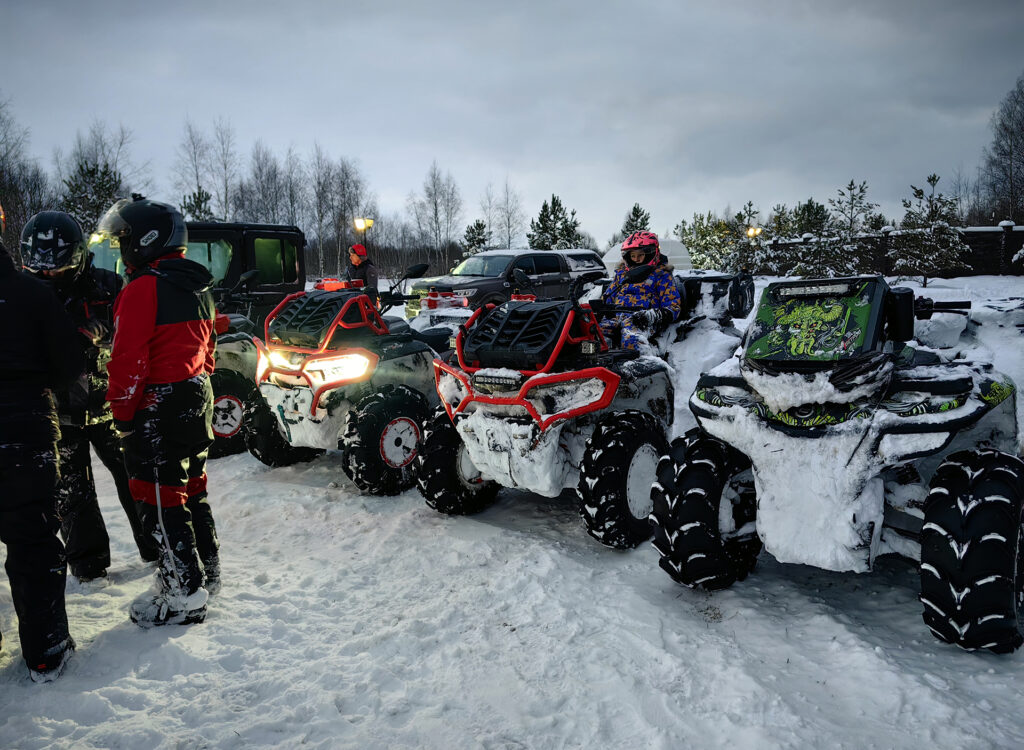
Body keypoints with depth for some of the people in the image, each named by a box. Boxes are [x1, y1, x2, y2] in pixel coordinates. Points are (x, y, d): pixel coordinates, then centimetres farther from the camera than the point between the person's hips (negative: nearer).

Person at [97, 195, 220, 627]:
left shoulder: (144, 287, -17)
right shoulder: (197, 287, 11)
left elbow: (128, 360, -19)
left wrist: (122, 412, -10)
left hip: (159, 408, -9)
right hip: (197, 398, 9)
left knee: (160, 498, 0)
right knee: (190, 486, 19)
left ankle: (184, 596, 7)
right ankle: (205, 570, 32)